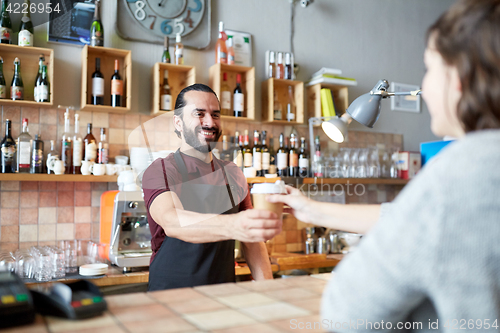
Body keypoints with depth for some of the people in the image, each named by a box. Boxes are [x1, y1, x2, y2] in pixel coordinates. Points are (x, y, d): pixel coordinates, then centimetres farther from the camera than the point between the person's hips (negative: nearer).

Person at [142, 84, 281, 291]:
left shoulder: (233, 175, 8)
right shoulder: (159, 171, -6)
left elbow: (252, 242, 11)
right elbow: (171, 221, -25)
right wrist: (232, 226, -41)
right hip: (171, 297, -4)